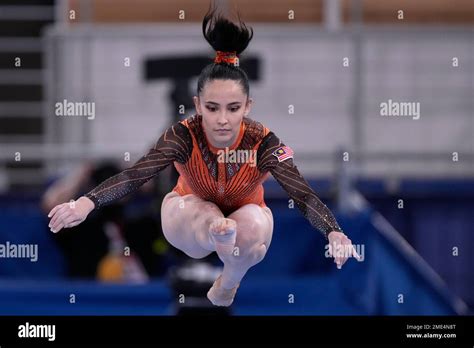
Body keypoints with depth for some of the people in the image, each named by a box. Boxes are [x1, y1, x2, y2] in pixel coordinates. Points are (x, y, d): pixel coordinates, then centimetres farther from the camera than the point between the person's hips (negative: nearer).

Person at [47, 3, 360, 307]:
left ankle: (228, 286, -9)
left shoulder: (262, 142, -30)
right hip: (190, 215, 0)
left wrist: (333, 233, -61)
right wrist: (88, 203, -63)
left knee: (254, 226, -33)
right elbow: (135, 175, -43)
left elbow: (301, 192, -40)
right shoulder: (184, 136, -30)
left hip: (245, 213, 0)